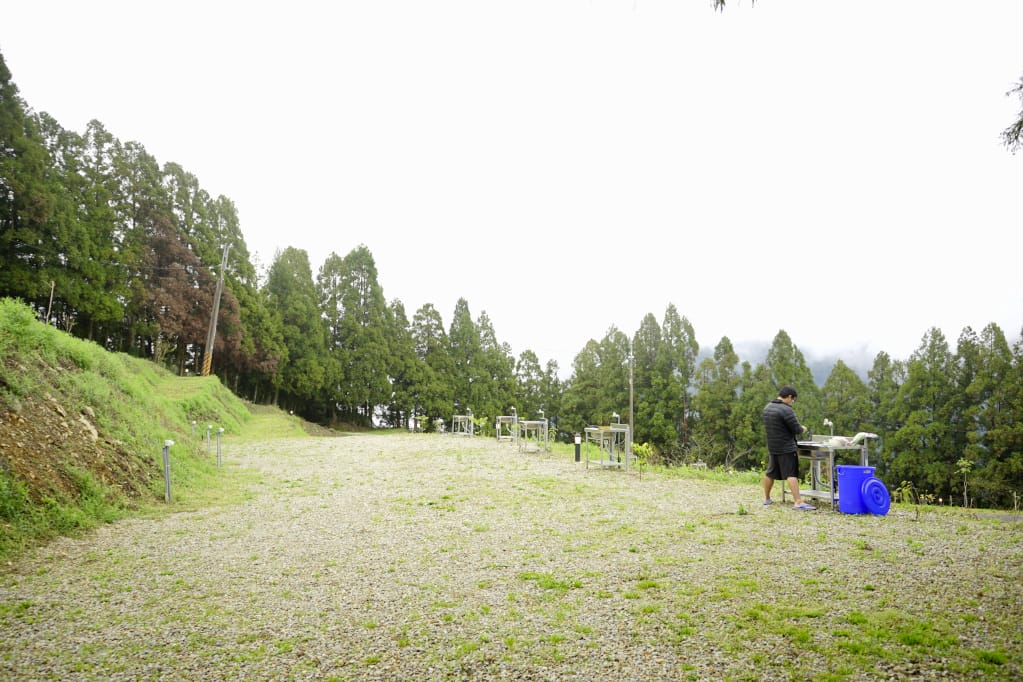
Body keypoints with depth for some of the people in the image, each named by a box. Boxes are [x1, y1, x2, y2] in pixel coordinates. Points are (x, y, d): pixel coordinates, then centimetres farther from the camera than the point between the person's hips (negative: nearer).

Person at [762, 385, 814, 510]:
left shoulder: (767, 407, 8)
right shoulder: (786, 410, -18)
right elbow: (796, 429, -16)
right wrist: (803, 429, 7)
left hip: (772, 447, 8)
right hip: (786, 448, -8)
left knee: (771, 473, 16)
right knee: (791, 474, -7)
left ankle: (766, 498, 26)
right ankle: (798, 502, -10)